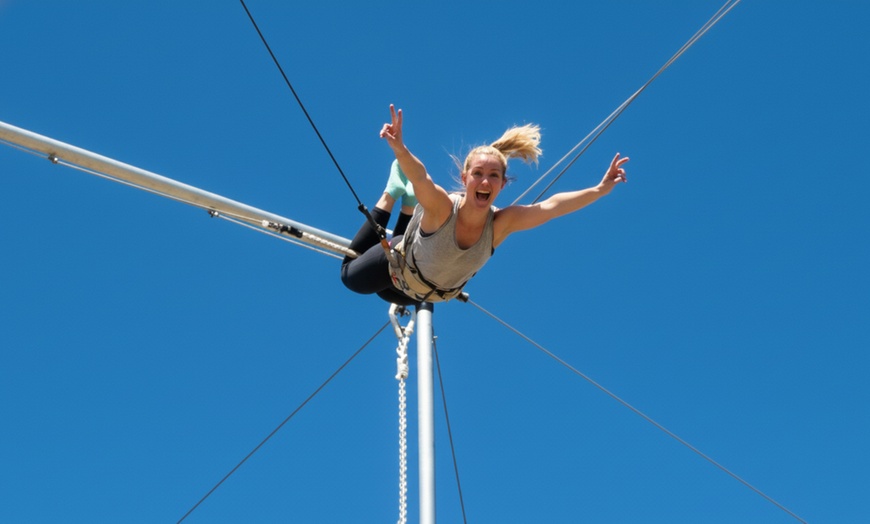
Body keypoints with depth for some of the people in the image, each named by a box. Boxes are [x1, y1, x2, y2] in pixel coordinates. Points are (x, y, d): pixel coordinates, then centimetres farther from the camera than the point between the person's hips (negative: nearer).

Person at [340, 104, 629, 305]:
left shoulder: (501, 223, -32)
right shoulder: (442, 207, -43)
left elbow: (550, 206, -37)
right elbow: (419, 177, -63)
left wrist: (600, 189, -47)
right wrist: (400, 150, -83)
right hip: (399, 267, -4)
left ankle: (410, 209, 48)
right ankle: (392, 196, 31)